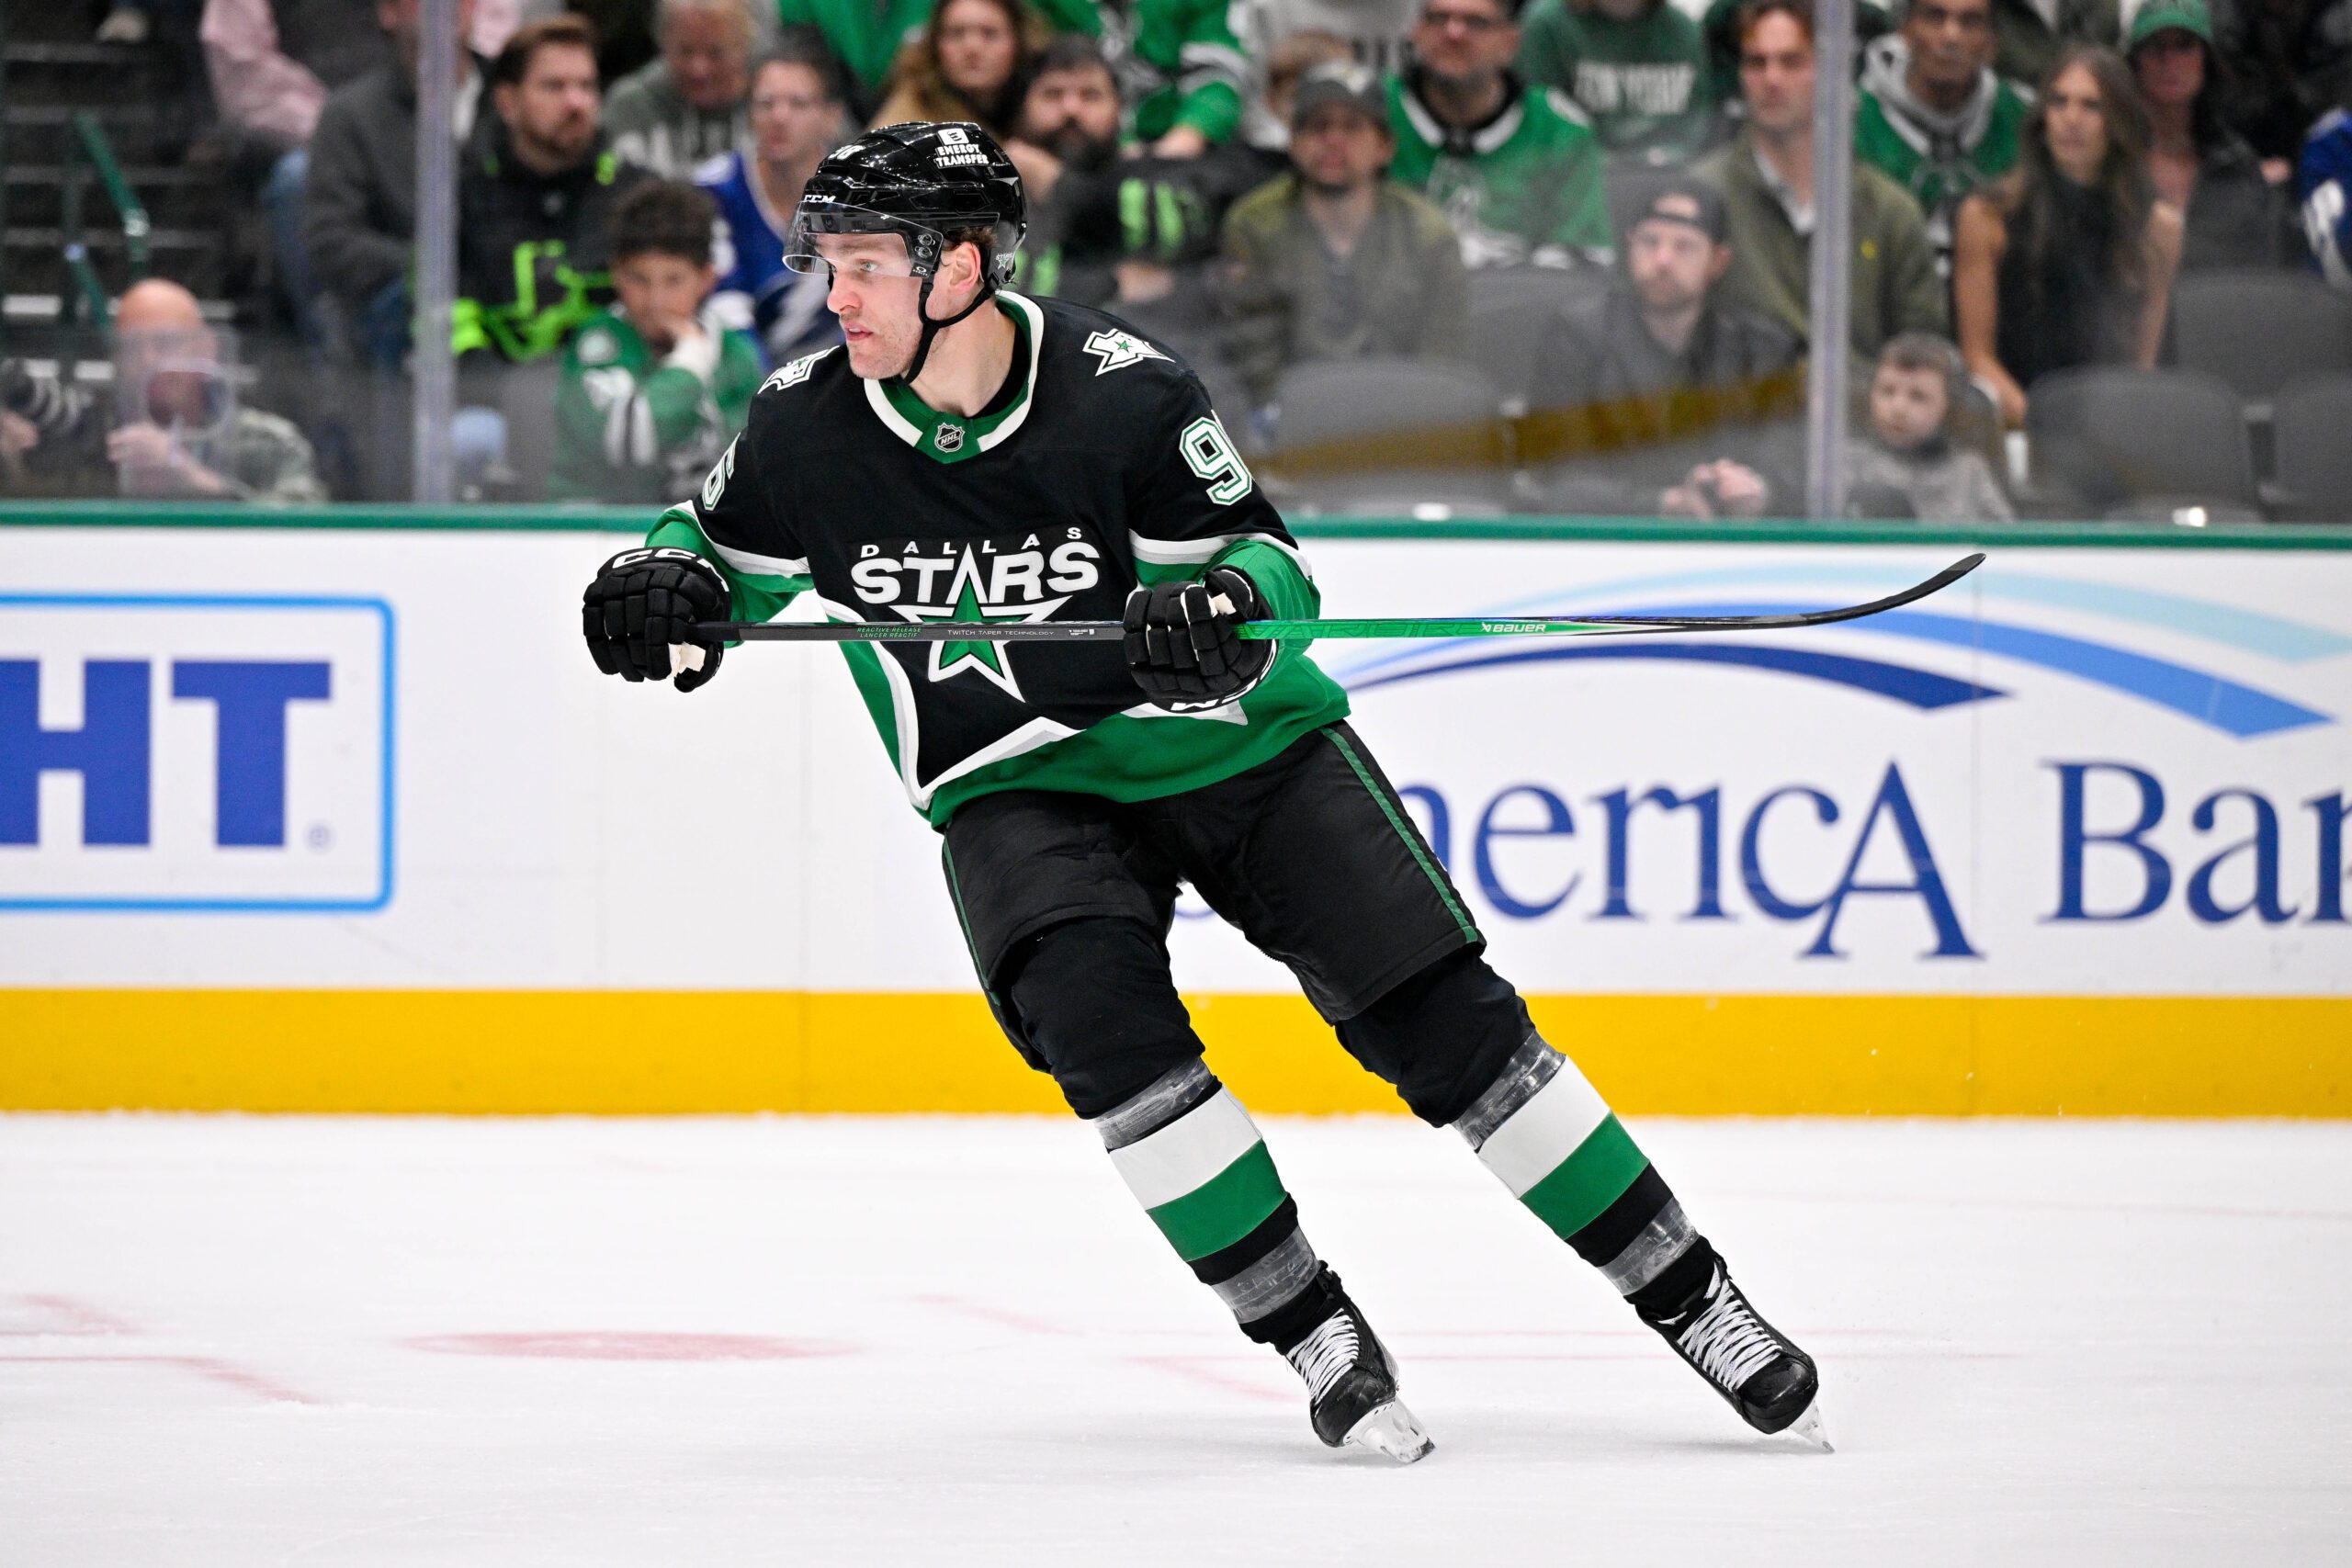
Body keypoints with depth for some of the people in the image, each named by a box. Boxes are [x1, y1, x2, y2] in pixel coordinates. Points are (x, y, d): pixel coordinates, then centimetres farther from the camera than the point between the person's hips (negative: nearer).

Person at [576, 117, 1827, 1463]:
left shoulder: (1122, 390, -19)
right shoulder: (806, 427, -11)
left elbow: (1268, 562, -10)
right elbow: (725, 549, 7)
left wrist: (1222, 603, -33)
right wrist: (664, 588, -16)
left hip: (1230, 741, -1)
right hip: (1018, 786, 2)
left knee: (1446, 1024, -6)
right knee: (1098, 1018, -27)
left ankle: (1694, 1300, 6)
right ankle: (1311, 1333, -15)